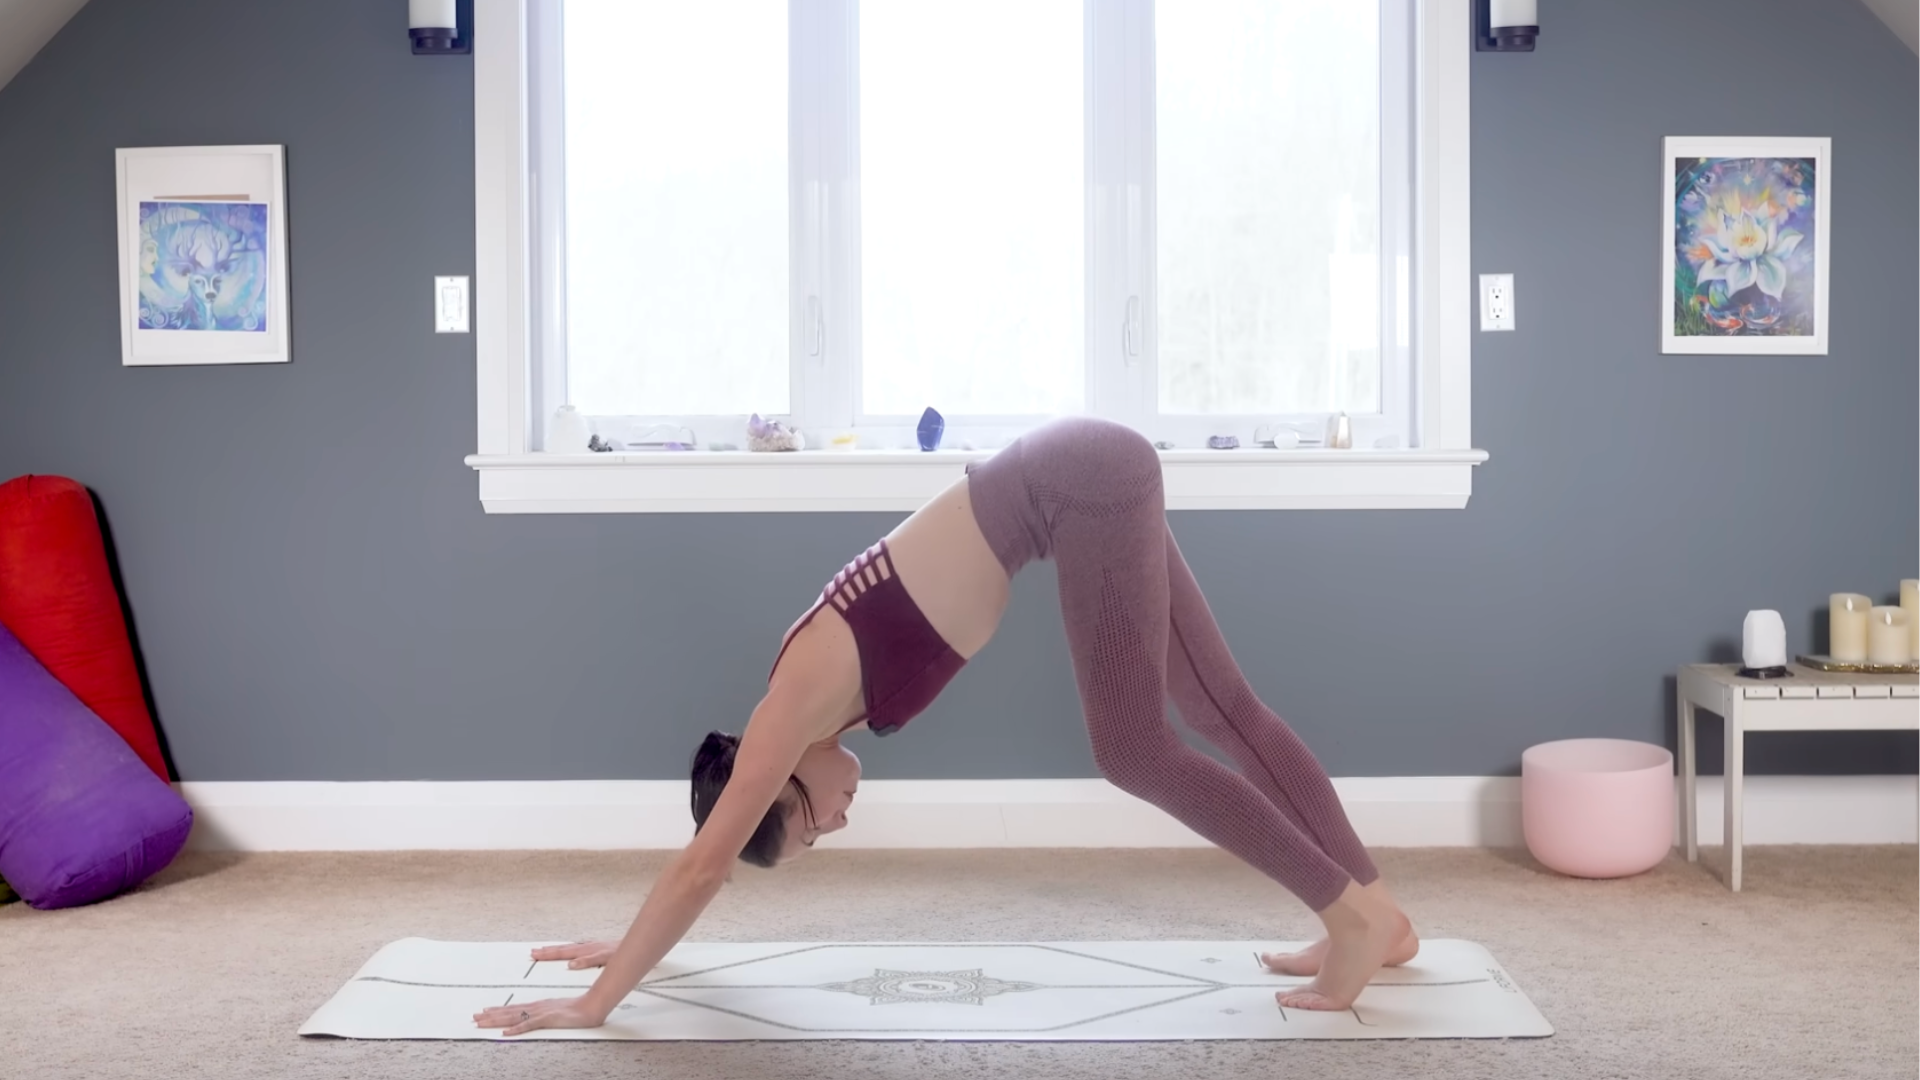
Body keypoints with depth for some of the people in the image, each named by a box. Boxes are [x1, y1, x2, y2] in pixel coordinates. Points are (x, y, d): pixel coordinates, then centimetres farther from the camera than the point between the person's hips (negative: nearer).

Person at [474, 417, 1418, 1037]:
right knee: (1225, 711, 9)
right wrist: (629, 947, 29)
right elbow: (704, 861, 23)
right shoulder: (808, 702, 11)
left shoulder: (797, 707, -10)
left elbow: (702, 867, -8)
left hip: (1077, 484, -8)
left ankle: (1354, 912, 0)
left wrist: (596, 1002, -3)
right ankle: (1377, 912, 16)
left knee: (1134, 753, -6)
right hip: (1085, 481, 8)